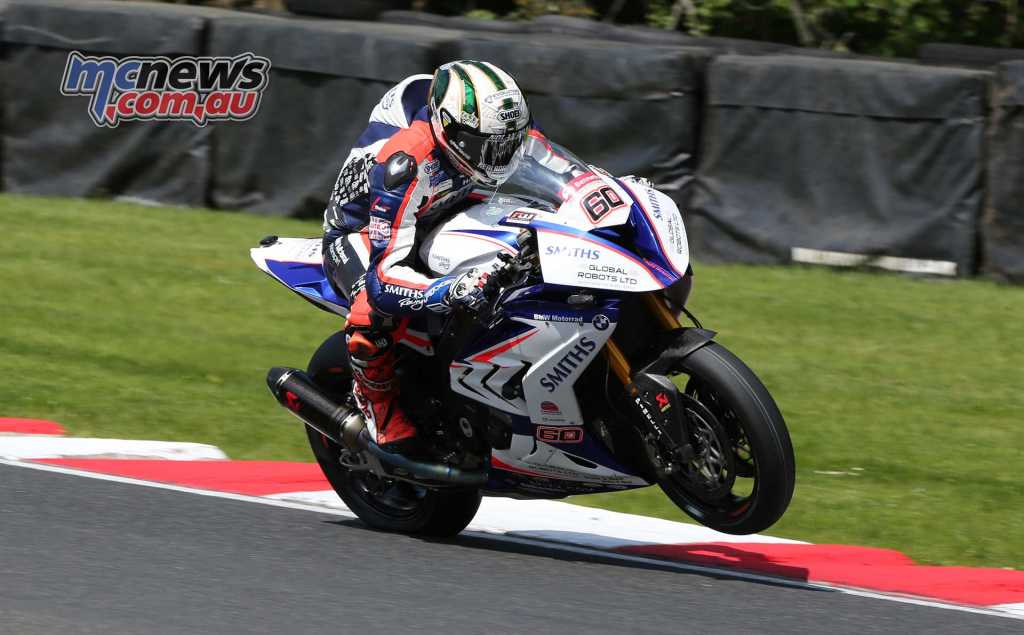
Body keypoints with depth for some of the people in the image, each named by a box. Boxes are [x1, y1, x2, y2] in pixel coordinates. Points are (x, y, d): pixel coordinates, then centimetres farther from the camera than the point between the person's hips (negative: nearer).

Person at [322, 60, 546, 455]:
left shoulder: (491, 129, -20)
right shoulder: (404, 164, -41)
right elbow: (383, 274, -45)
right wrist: (450, 292, -62)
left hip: (441, 217, 7)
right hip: (360, 233, -7)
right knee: (375, 314, -38)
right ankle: (383, 412, -10)